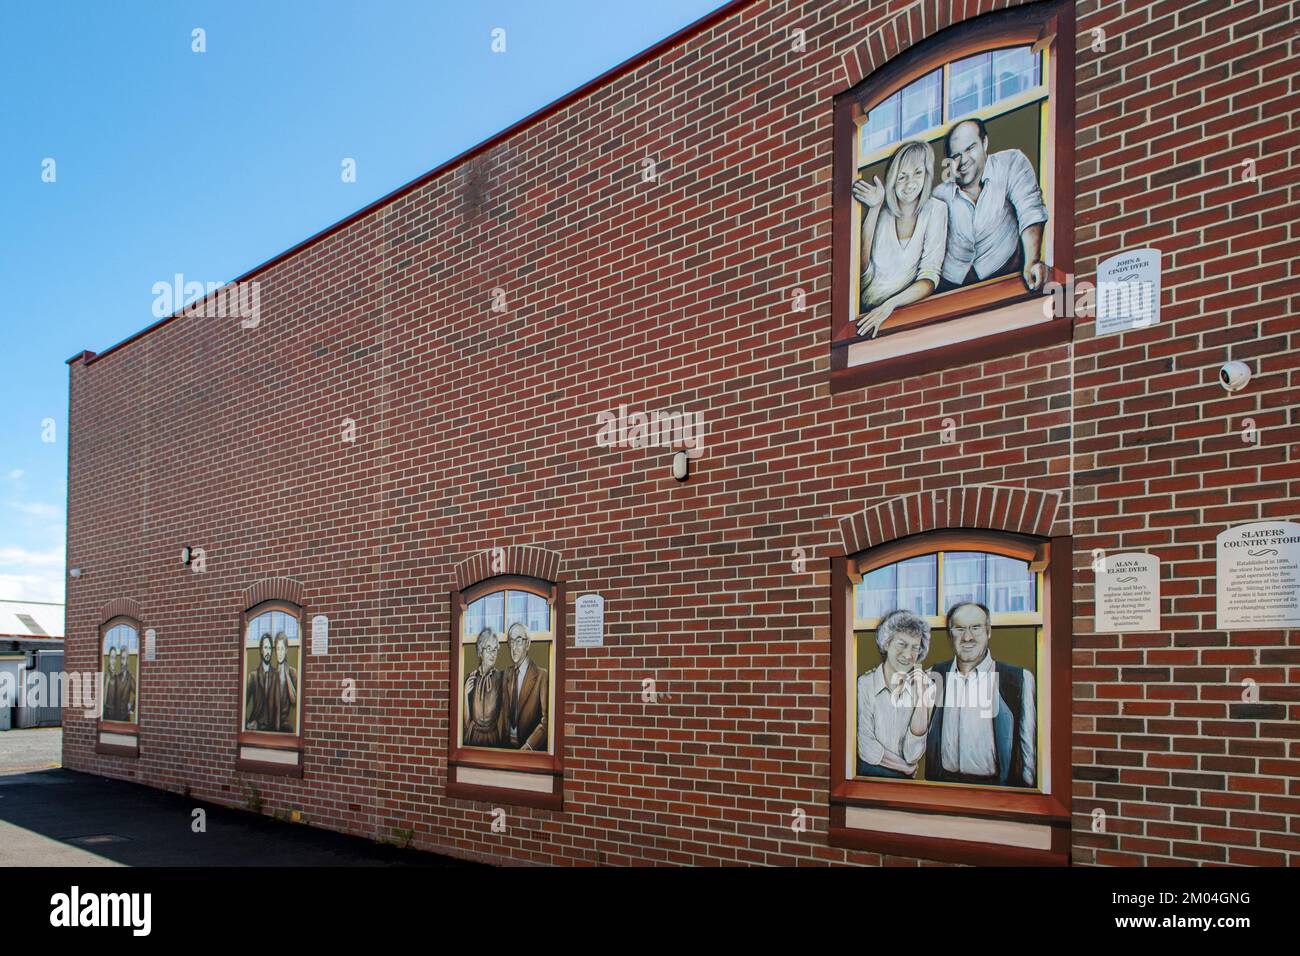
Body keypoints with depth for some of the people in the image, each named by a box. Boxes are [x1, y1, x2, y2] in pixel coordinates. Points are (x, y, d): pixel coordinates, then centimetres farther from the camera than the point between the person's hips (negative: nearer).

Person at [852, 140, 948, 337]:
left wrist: (890, 305, -26)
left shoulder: (934, 210, -1)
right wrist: (873, 209, -10)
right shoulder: (883, 209, 6)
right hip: (865, 310, 2)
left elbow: (929, 279, -9)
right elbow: (862, 270, -7)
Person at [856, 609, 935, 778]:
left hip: (905, 781, 0)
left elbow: (912, 755, -5)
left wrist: (920, 696, -10)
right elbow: (868, 749, -7)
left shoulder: (926, 687, 2)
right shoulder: (863, 685, -5)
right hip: (868, 775, 0)